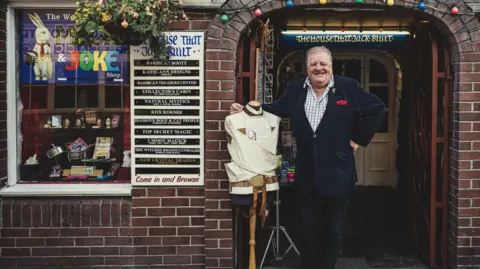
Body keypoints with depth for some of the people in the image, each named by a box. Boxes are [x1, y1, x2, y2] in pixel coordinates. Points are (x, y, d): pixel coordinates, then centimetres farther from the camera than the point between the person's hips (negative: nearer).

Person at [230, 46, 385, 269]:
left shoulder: (348, 87, -4)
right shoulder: (295, 90, 6)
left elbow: (377, 109, -1)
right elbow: (277, 109, 17)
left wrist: (358, 138, -3)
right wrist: (245, 110, 7)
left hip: (337, 173, -2)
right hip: (306, 175, 2)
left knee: (333, 230, 12)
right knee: (308, 229, 12)